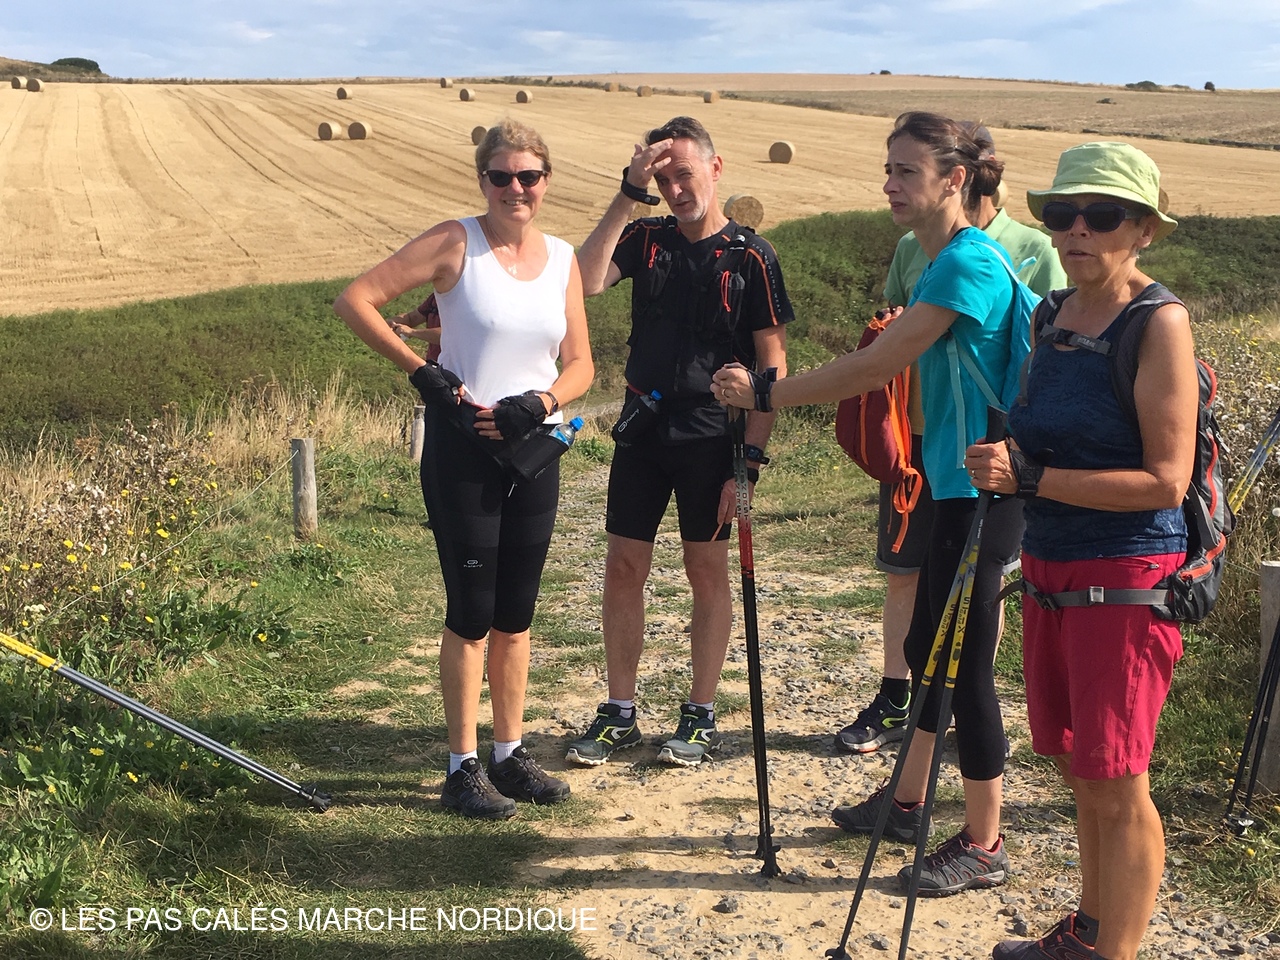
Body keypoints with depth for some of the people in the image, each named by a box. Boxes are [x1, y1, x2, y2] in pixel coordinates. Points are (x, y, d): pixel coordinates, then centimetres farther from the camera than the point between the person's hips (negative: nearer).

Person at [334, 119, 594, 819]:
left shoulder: (562, 258, 8)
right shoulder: (456, 243, -6)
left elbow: (580, 365, 8)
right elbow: (355, 299, -10)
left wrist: (538, 402, -11)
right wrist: (421, 371, -14)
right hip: (462, 451, -5)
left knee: (516, 614, 12)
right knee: (472, 613, -1)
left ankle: (509, 754, 26)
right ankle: (463, 767, 12)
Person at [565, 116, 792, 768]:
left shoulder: (750, 257, -5)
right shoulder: (646, 239, 6)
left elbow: (772, 366, -6)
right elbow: (586, 280, -14)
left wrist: (750, 459, -12)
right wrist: (629, 193, -15)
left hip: (711, 437, -3)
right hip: (642, 427, 4)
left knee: (708, 572, 6)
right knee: (623, 568, 6)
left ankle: (701, 716, 19)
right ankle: (619, 714, 19)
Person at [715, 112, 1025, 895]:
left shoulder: (969, 263, -19)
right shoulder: (946, 261, 11)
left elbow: (874, 368, -20)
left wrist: (766, 394, -14)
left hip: (982, 490, -10)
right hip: (956, 484, 10)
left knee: (964, 662, 0)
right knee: (929, 647, 19)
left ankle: (984, 845, 14)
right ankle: (908, 801, 35)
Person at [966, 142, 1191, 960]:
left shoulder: (1159, 323, -13)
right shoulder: (1052, 314, 9)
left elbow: (1166, 481, -18)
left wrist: (1031, 479, -20)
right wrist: (1005, 463, 1)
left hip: (1127, 578, -7)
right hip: (1048, 568, 8)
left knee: (1116, 784, 1)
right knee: (1081, 770, 18)